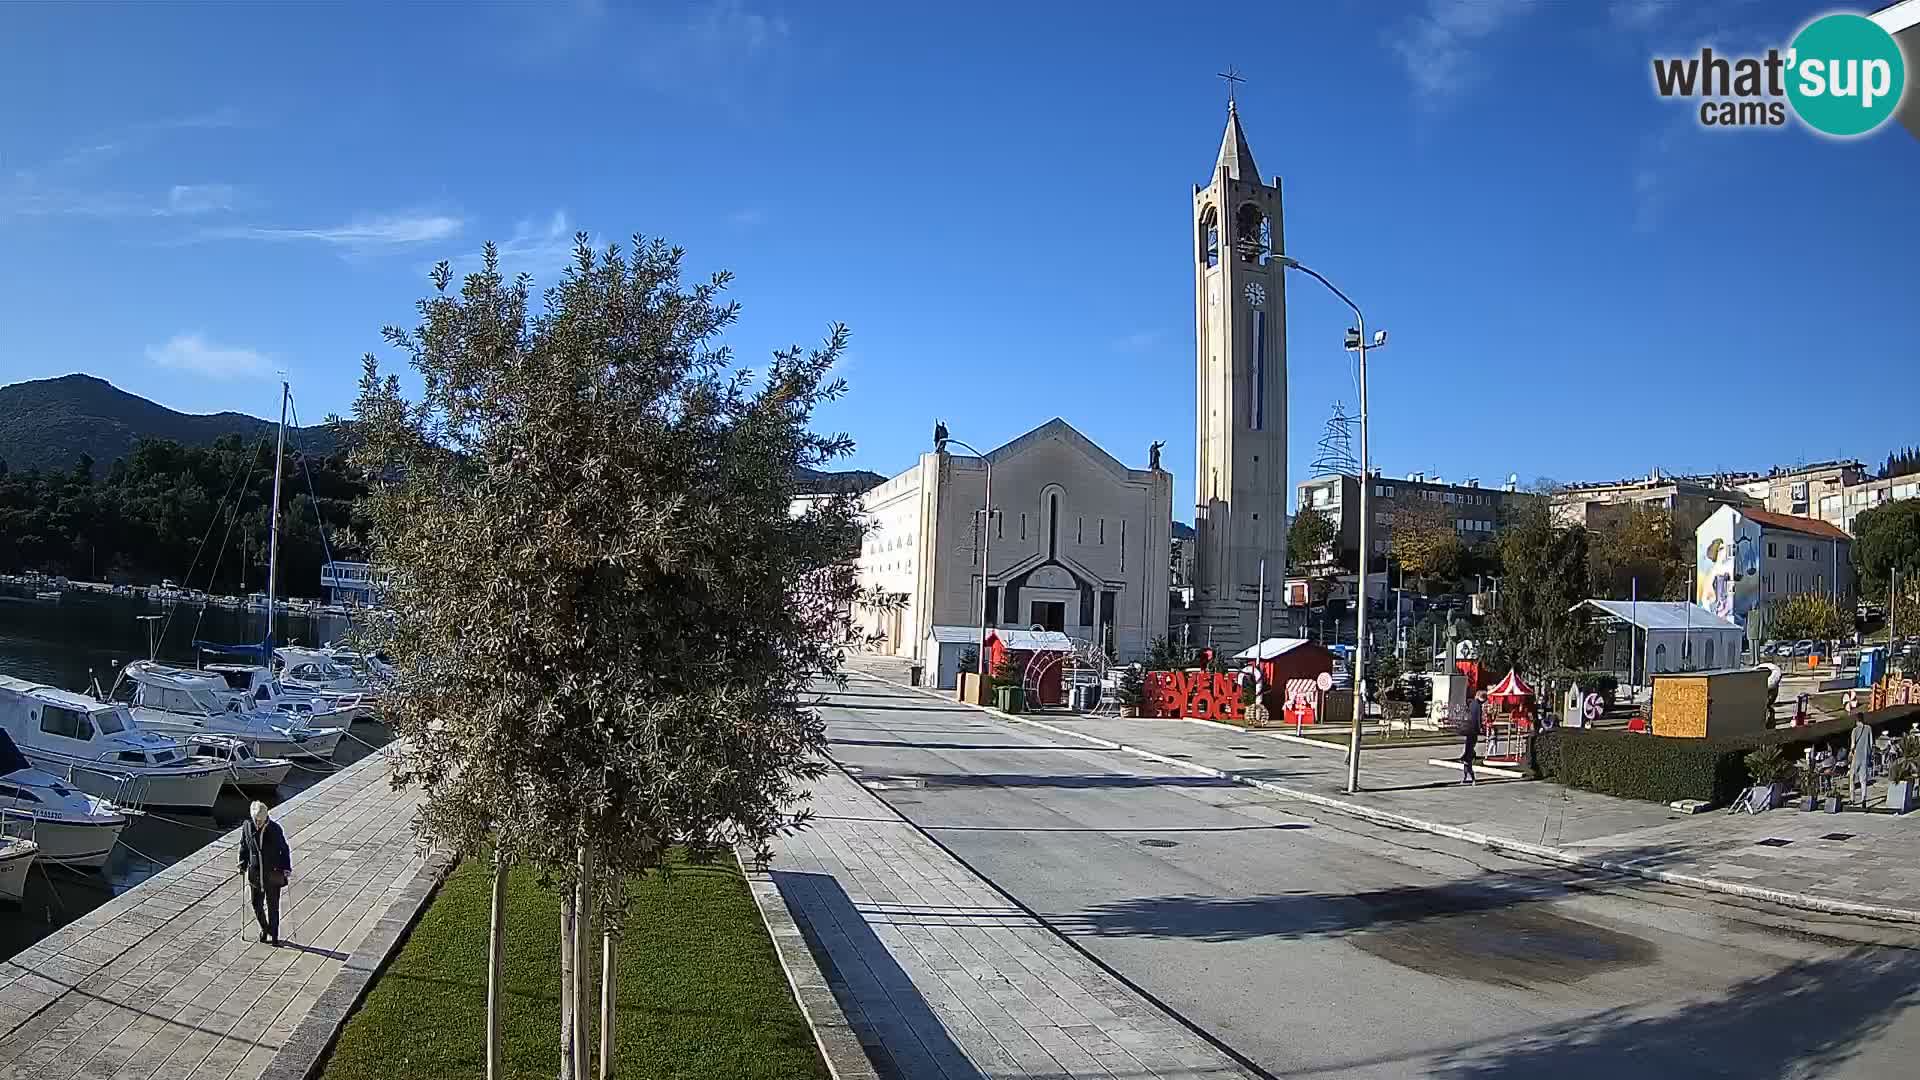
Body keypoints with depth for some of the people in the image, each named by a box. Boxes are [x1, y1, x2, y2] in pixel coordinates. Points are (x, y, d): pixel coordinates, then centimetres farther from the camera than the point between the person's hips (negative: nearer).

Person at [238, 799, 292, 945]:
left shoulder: (274, 828, -14)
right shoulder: (247, 827, -6)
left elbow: (284, 849, -5)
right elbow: (243, 847, 9)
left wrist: (287, 868, -11)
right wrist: (243, 864, 2)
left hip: (273, 873, -3)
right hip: (255, 873, 3)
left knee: (273, 906, 5)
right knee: (257, 904, 10)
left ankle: (274, 934, 21)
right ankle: (264, 928, 35)